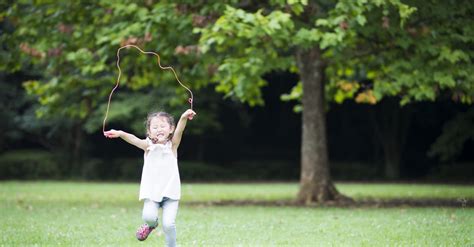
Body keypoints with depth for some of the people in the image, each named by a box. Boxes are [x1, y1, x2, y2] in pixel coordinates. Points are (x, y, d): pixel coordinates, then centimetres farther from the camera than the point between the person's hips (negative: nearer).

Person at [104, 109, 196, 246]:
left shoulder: (172, 145, -1)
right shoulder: (148, 146, -3)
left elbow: (179, 131, -21)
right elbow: (134, 140, -22)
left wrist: (184, 118, -43)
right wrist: (120, 134, -44)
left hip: (170, 192, 0)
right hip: (151, 192, 0)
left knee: (168, 224, -13)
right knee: (148, 217, -22)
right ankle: (151, 225, 15)